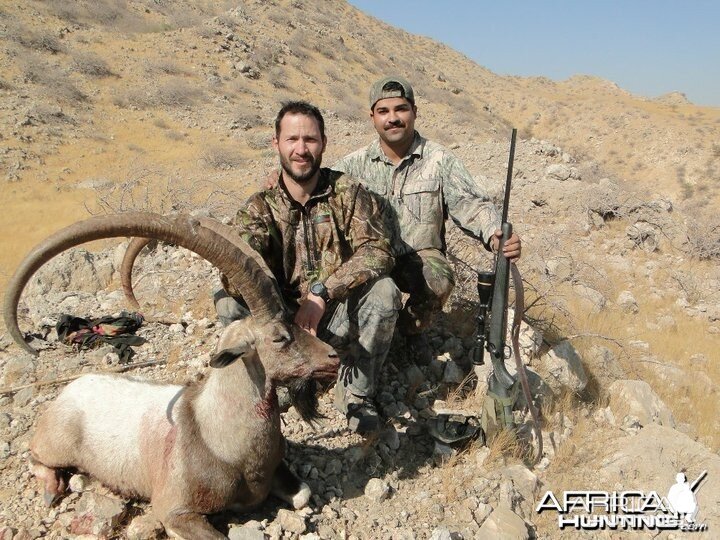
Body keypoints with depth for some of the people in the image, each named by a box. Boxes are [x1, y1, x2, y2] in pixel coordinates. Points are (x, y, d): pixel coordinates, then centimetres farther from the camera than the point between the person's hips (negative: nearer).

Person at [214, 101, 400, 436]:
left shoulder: (347, 192, -5)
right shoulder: (261, 206, -1)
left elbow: (376, 251, -18)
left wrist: (323, 291, -32)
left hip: (340, 320, -1)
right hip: (284, 320, 1)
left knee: (383, 290, -29)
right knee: (228, 301, -23)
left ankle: (356, 394, -11)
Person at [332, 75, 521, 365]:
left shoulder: (439, 160, 1)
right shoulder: (355, 164, 5)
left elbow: (471, 204, -7)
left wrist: (495, 234, -28)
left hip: (421, 255, -1)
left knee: (439, 282, -33)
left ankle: (411, 329, 2)